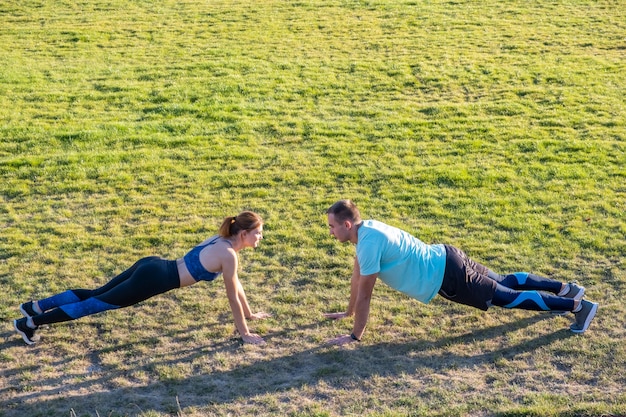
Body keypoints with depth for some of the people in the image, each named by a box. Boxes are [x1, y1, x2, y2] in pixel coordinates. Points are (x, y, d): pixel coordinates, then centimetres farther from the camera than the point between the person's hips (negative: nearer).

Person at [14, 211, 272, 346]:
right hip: (154, 278, -8)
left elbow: (234, 283, 23)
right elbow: (233, 296, -10)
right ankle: (31, 322, 2)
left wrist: (249, 313, 29)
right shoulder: (228, 255, -15)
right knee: (97, 303, -2)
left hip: (152, 267, 8)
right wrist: (244, 332, -2)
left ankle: (37, 306, 22)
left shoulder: (222, 240, 12)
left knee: (95, 294, 16)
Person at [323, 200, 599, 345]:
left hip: (446, 277, -9)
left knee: (507, 297, -1)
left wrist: (355, 335, -14)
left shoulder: (368, 242, -23)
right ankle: (565, 288, 33)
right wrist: (348, 312, 25)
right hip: (445, 261, 9)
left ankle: (578, 305, 4)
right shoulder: (367, 229, 6)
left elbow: (364, 294, -21)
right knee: (504, 282, 23)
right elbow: (357, 273, 19)